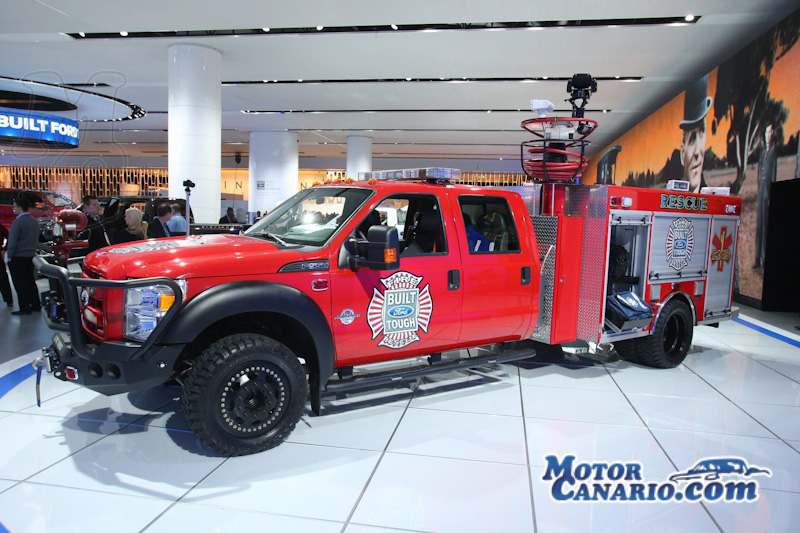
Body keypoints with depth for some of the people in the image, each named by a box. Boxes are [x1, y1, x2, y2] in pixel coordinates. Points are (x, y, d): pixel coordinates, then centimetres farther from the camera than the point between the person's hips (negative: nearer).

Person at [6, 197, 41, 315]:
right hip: (30, 256, 7)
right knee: (30, 281, 15)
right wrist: (32, 251, 18)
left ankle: (25, 308, 0)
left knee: (20, 283, -1)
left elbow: (12, 241, -15)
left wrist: (9, 256, -7)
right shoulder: (34, 221, 8)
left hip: (18, 257, -7)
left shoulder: (17, 222, -15)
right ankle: (35, 305, 20)